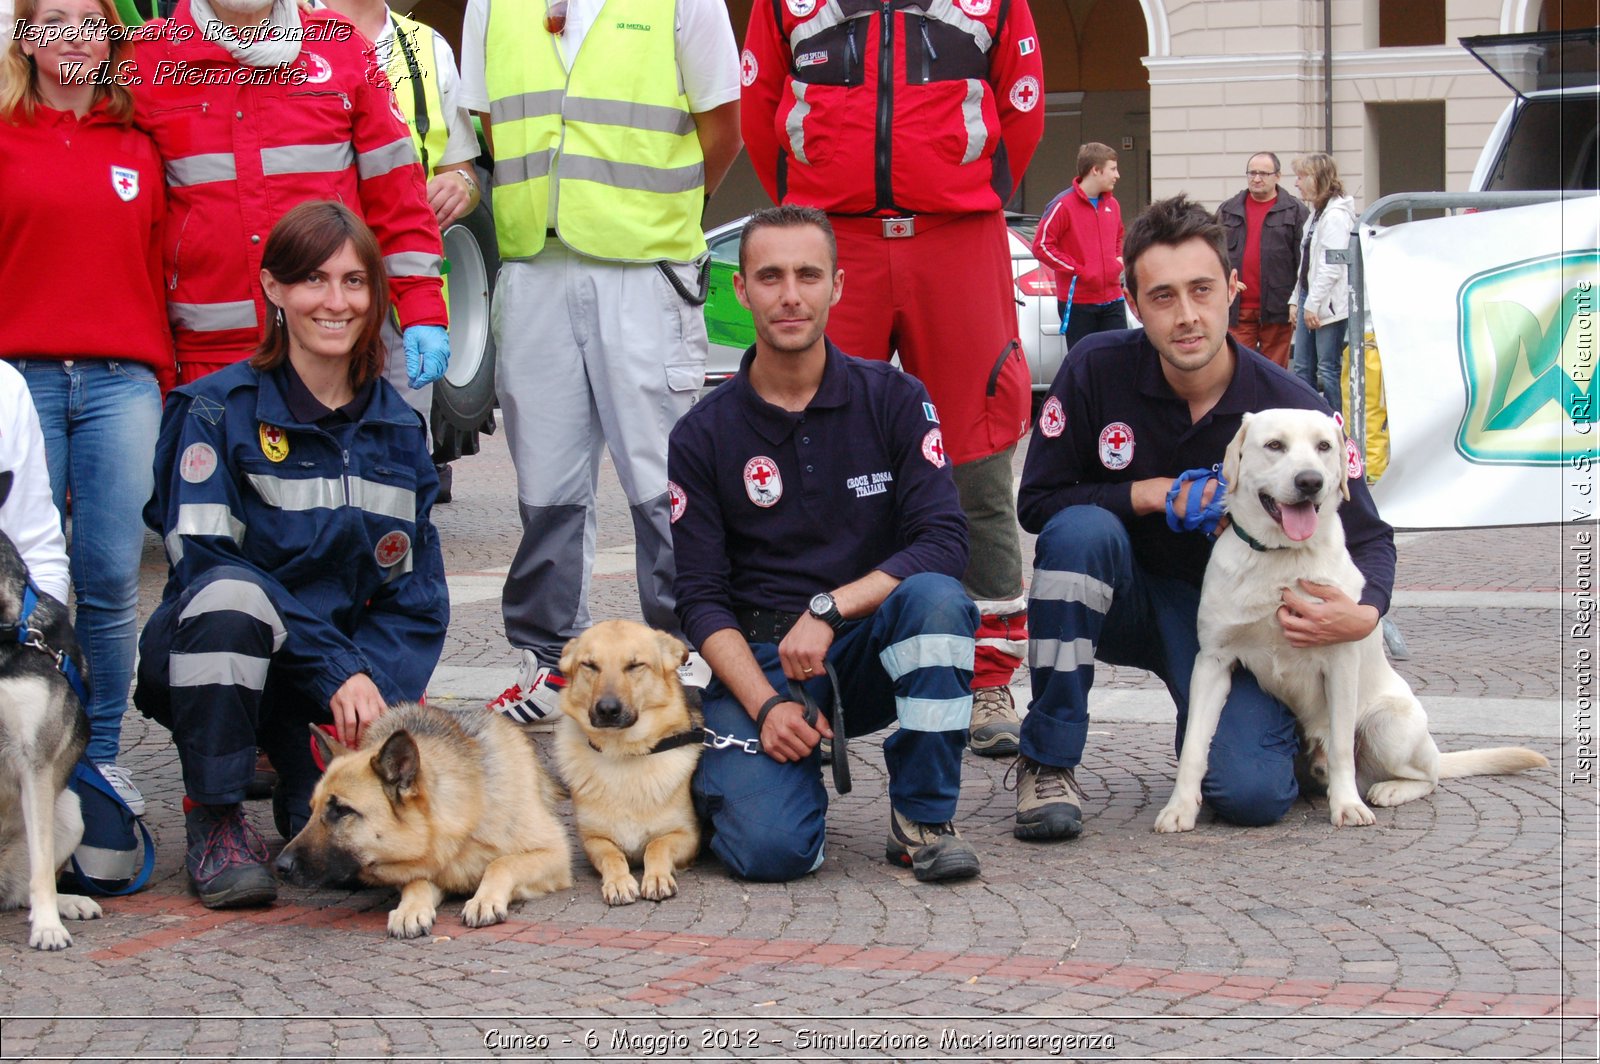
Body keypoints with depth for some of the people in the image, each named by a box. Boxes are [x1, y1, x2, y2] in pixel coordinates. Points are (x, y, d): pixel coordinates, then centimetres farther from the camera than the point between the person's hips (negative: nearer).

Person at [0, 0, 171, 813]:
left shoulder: (140, 149, 13)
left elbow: (158, 270, 13)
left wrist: (161, 381, 10)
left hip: (121, 380, 2)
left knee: (111, 576, -2)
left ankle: (102, 756, 9)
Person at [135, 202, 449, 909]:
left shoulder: (397, 427, 7)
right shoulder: (219, 411, -7)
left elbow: (416, 590, 5)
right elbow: (201, 560, -18)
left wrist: (376, 679, -16)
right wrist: (336, 671, -24)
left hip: (356, 666, 3)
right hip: (211, 666, -3)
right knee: (228, 594, -38)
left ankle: (306, 781, 12)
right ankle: (214, 819, -17)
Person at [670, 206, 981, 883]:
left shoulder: (893, 400, 1)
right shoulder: (702, 436, 1)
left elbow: (943, 543, -9)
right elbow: (699, 597, -2)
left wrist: (828, 609, -22)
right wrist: (765, 705, -18)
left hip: (872, 650, 1)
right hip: (759, 662, -1)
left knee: (935, 598, -34)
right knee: (769, 848, -27)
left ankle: (922, 817, -17)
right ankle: (727, 771, 12)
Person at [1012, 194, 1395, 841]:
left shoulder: (1290, 410, -16)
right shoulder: (1097, 371, -15)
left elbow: (1370, 539, -8)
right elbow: (1036, 501, -10)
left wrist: (1363, 614, -31)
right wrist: (1155, 495, -22)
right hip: (1122, 599, 1)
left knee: (1252, 795, -24)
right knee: (1081, 529, -33)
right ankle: (1048, 761, -22)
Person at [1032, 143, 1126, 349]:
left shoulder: (1112, 204, 11)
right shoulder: (1063, 205, -11)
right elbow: (1042, 246, -13)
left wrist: (1119, 259, 10)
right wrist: (1077, 270, -14)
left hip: (1112, 300, 6)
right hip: (1078, 303, -6)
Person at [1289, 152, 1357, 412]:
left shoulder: (1335, 215, -13)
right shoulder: (1317, 213, 18)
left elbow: (1332, 266, -20)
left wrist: (1312, 303, -19)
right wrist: (1296, 300, 15)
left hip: (1329, 306, -10)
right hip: (1310, 301, 10)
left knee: (1328, 370, -5)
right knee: (1302, 369, 10)